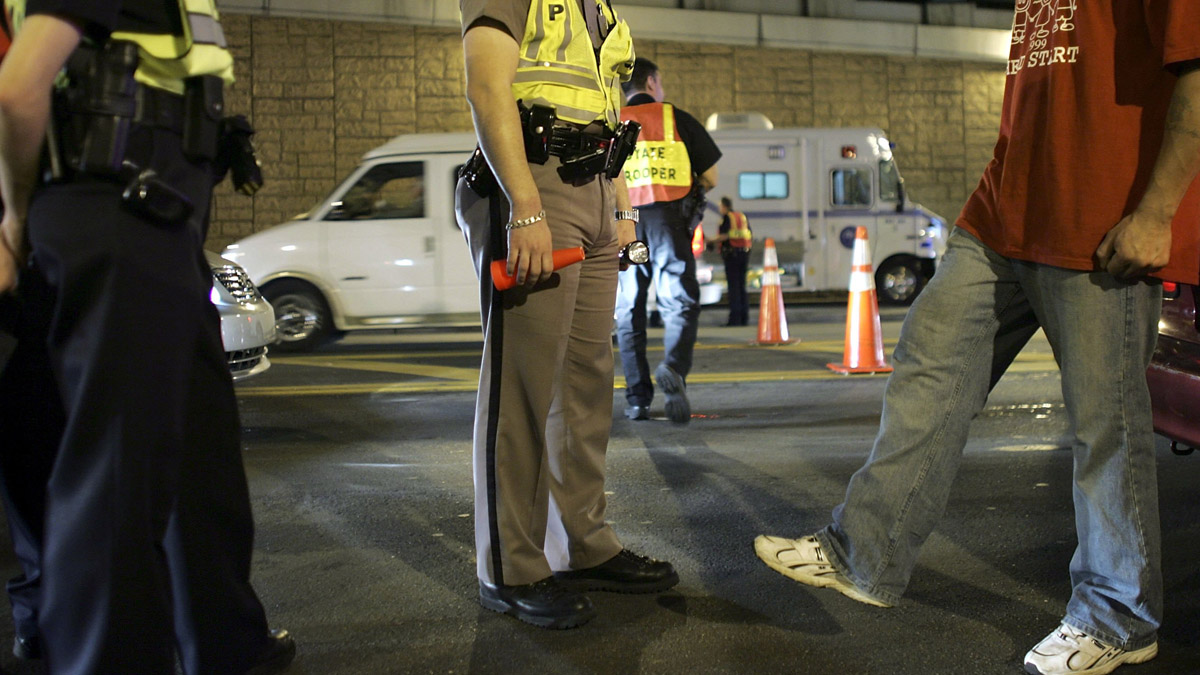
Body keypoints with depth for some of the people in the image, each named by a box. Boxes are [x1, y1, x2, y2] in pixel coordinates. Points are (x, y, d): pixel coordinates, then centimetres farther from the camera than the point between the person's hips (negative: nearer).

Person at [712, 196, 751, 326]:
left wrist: (712, 240, -4)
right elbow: (751, 236, 14)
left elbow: (724, 235, -18)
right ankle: (744, 317, 7)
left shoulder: (726, 217, -5)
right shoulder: (743, 216, 15)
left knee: (733, 286, -6)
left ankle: (735, 317, -10)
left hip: (731, 253, -6)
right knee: (742, 286, 10)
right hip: (744, 252, 6)